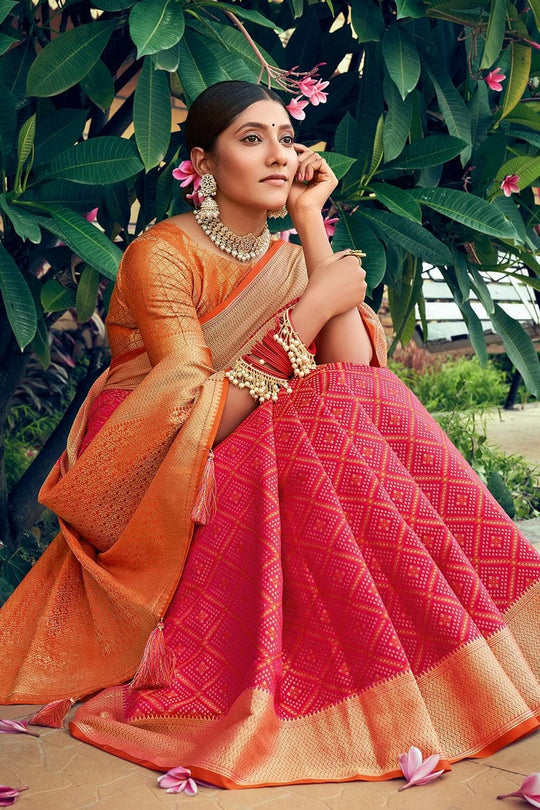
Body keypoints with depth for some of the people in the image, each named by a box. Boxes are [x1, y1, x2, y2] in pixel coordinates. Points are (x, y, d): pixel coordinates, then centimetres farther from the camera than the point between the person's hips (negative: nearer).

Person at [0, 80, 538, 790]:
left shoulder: (289, 260, 5)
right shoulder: (162, 254, -15)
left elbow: (352, 370, -13)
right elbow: (199, 423, -24)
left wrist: (311, 220, -11)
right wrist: (314, 305, -22)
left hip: (240, 465, 6)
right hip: (147, 484, -6)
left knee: (362, 400, -21)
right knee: (322, 428, -30)